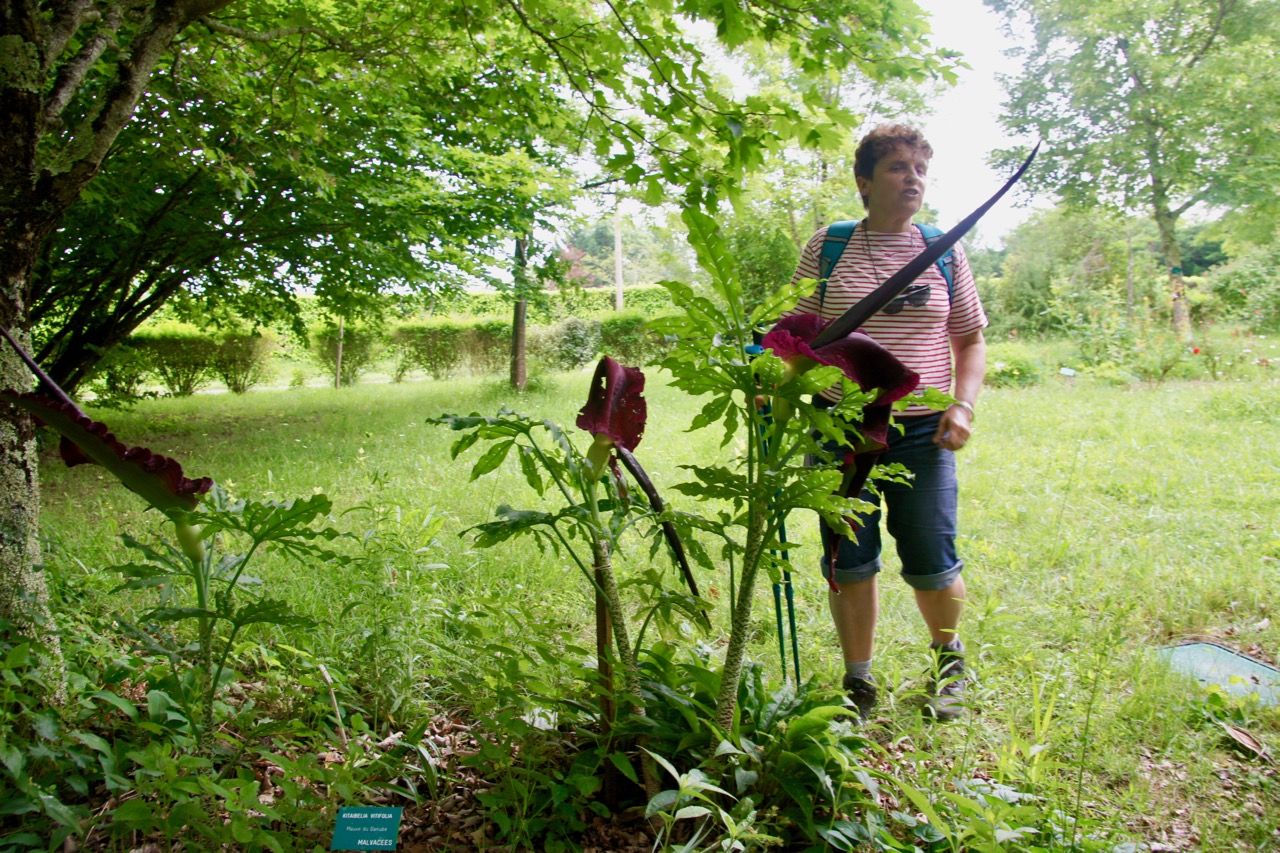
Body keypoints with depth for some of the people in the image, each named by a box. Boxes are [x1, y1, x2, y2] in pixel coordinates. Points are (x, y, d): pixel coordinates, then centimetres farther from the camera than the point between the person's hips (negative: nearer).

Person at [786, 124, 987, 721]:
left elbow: (971, 340, 13)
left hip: (922, 432, 1)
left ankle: (948, 655, 34)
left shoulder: (944, 253, 8)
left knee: (932, 566, 2)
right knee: (850, 562, 5)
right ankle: (858, 683, 24)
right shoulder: (827, 247, 4)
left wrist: (963, 405, -1)